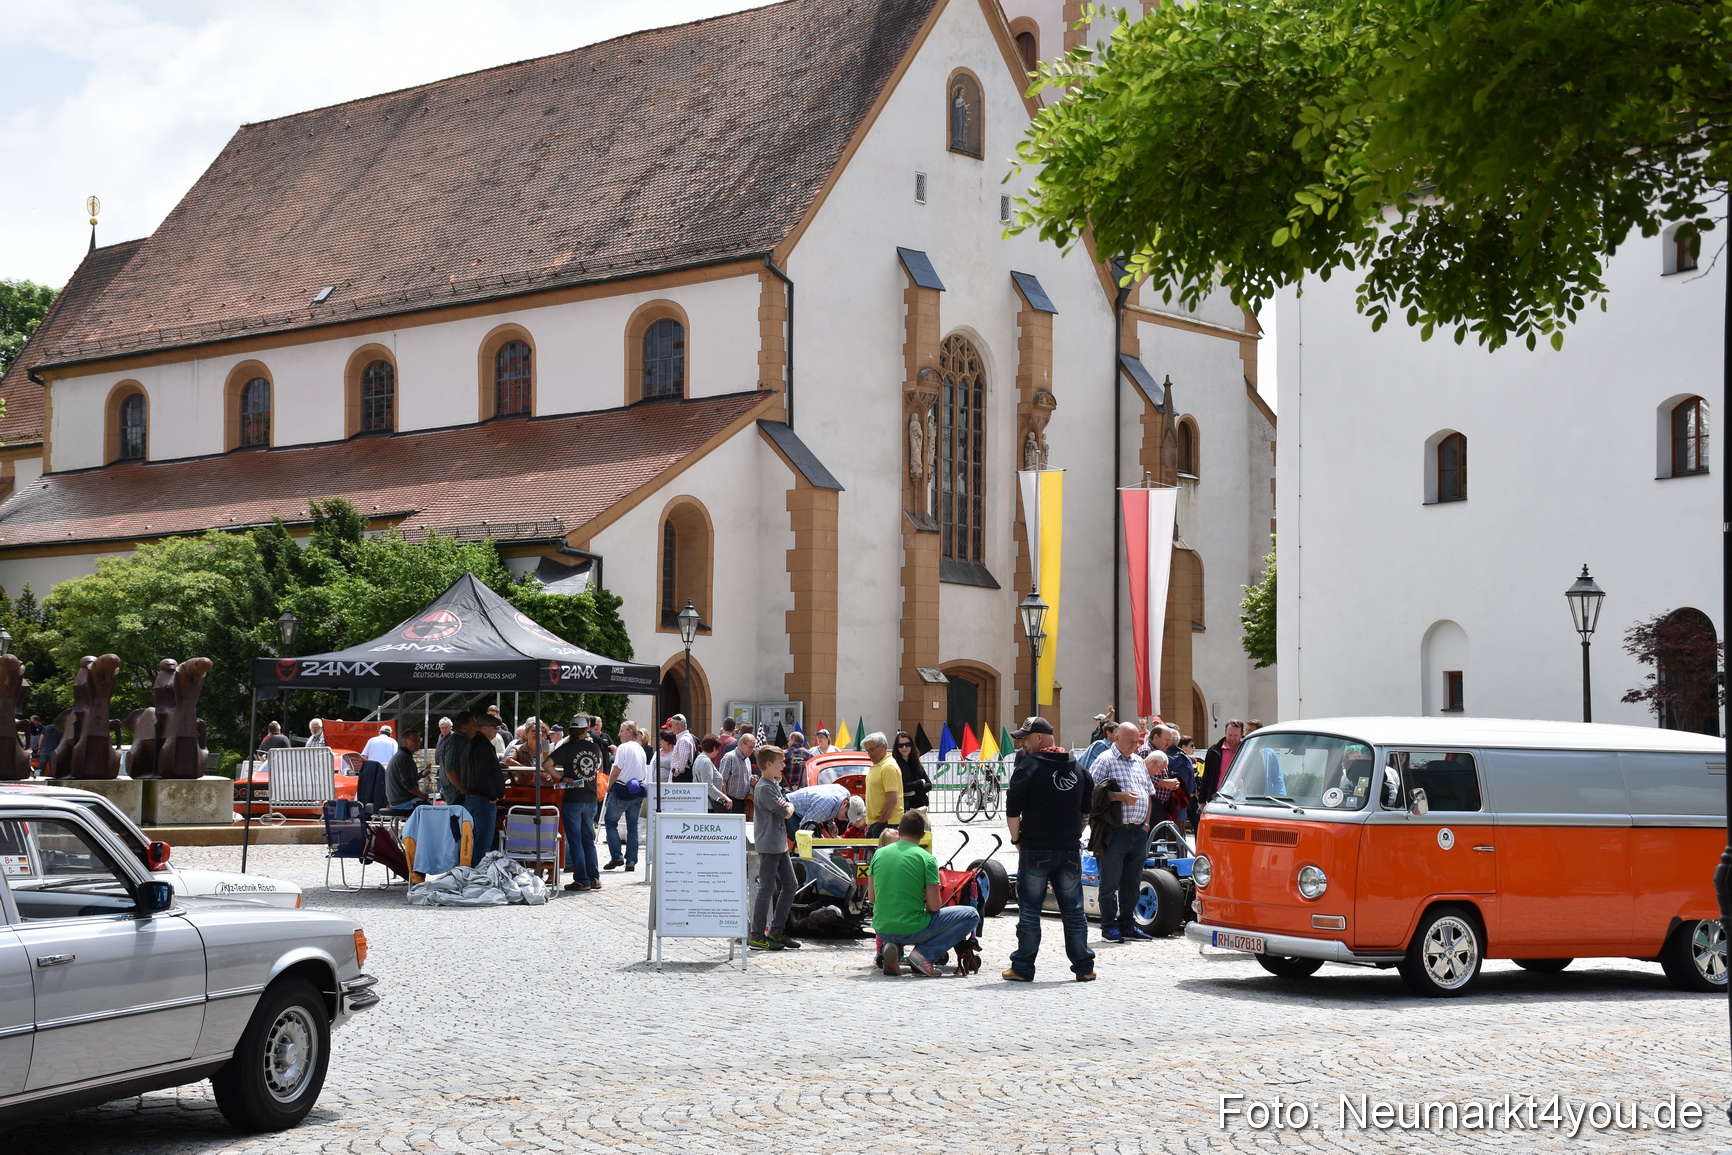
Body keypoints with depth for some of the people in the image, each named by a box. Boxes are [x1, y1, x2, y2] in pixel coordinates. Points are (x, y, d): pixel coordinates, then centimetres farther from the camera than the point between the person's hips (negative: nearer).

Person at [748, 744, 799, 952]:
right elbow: (785, 814, -19)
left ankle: (777, 932, 18)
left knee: (790, 885, 12)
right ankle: (757, 937, -2)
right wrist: (787, 809, 3)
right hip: (768, 845, -10)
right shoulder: (764, 788, -16)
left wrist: (787, 806, -8)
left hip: (780, 845, 10)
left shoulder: (775, 785, 15)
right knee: (767, 889, -7)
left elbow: (790, 807, 14)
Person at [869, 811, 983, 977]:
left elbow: (872, 896, 11)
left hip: (882, 930, 5)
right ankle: (924, 952, -5)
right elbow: (934, 906, -9)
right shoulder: (927, 859, -9)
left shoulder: (879, 854, 4)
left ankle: (892, 946, 8)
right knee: (971, 915, 9)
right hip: (912, 930, -5)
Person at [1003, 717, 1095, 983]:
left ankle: (1023, 968, 4)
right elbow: (1087, 807, 18)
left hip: (1035, 851, -5)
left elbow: (1013, 810, -13)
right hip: (1070, 851, 5)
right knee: (1074, 910, 10)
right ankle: (1083, 967, 12)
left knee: (1029, 911, 1)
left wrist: (1016, 839, 0)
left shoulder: (1029, 766, -8)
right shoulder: (1076, 767, 11)